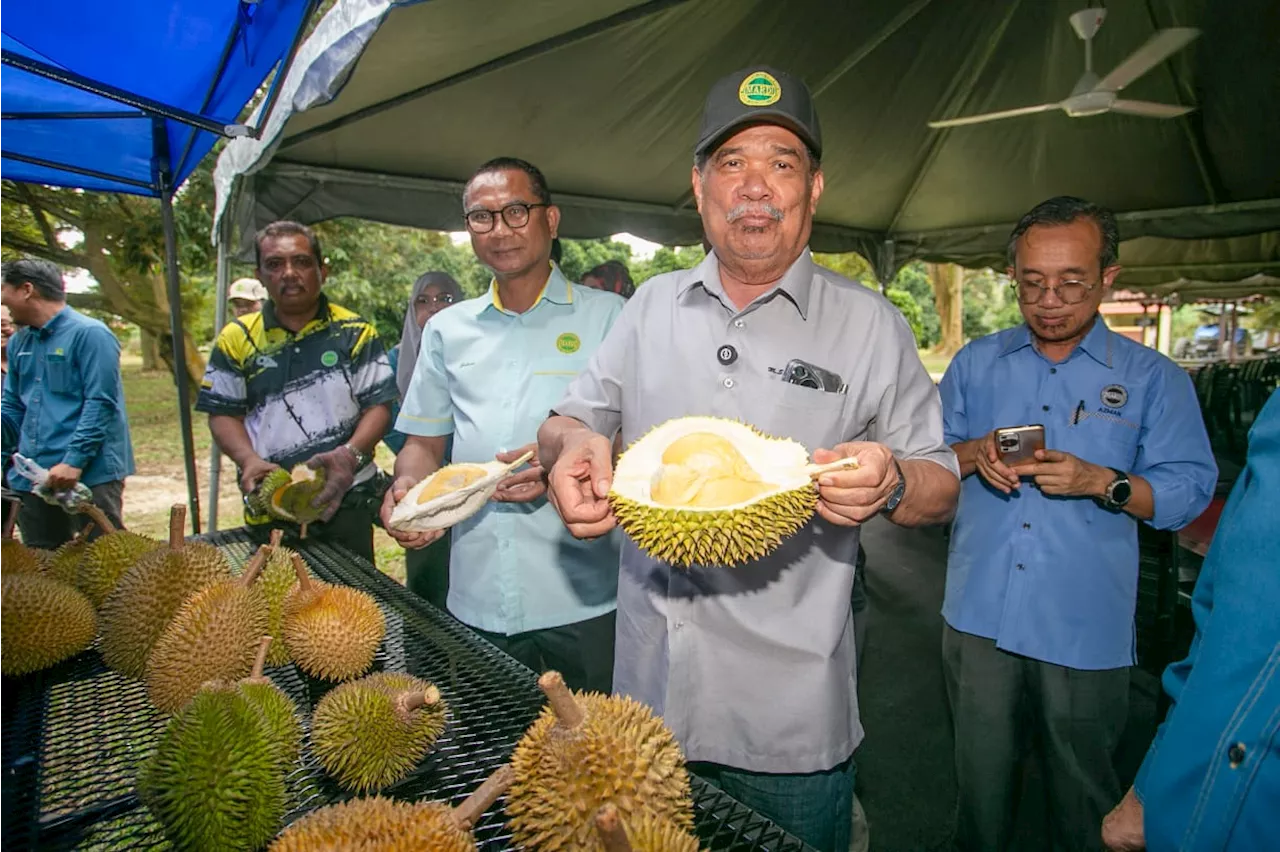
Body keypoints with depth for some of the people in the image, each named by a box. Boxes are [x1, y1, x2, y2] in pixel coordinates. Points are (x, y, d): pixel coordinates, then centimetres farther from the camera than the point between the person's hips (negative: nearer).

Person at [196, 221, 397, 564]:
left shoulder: (355, 332, 1)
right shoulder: (237, 339, 6)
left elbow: (379, 405, -2)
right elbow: (224, 414, 9)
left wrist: (351, 454, -19)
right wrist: (249, 459, -10)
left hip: (346, 501, -1)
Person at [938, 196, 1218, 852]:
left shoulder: (1153, 378, 0)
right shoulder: (977, 362, 6)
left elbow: (1188, 490, -5)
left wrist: (1100, 482, -22)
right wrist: (972, 454, -12)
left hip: (1085, 629, -1)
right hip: (978, 617, 2)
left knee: (1082, 792, 15)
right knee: (980, 779, 16)